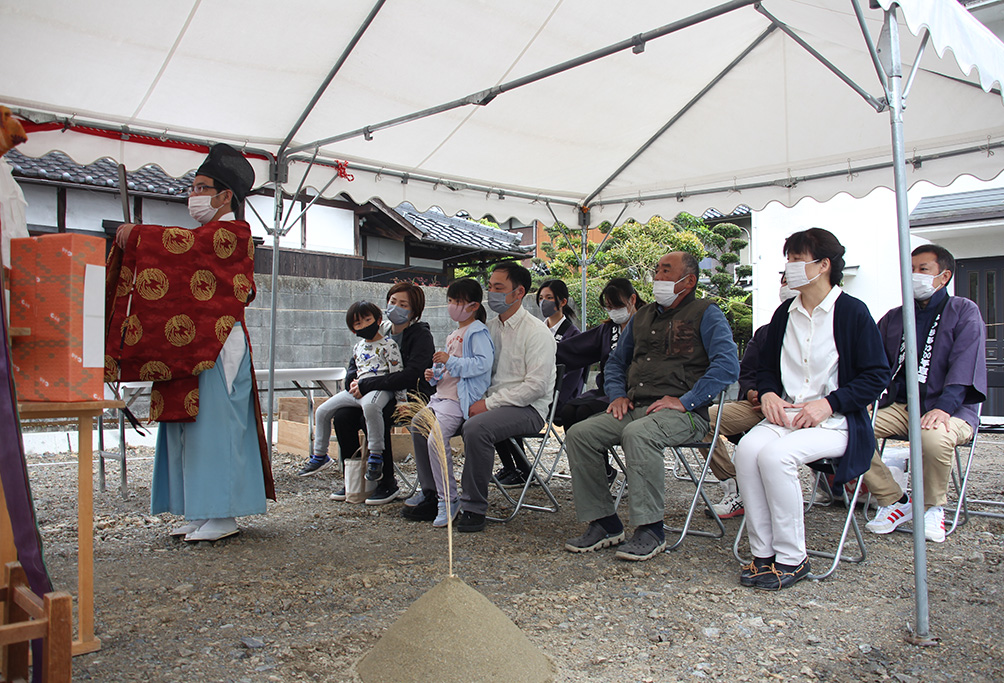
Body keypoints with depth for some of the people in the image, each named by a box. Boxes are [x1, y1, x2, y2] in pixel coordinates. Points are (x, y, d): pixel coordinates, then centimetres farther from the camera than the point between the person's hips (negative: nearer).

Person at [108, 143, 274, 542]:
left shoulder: (233, 232, -5)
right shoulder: (206, 237, 24)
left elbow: (188, 244, -22)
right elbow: (176, 277, 18)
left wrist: (138, 234, -15)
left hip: (217, 347, -9)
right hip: (188, 346, 10)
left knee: (213, 423, -8)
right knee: (190, 426, 8)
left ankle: (221, 515, -3)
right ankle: (201, 513, 14)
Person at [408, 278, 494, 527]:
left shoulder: (477, 332, -9)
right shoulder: (453, 335, 23)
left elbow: (482, 364, -23)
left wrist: (450, 361, -25)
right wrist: (435, 375, 14)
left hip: (461, 399, -11)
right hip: (442, 395, 11)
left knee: (436, 439, -25)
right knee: (417, 429, 9)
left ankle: (449, 501, -13)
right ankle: (429, 491, 21)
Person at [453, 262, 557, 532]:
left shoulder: (536, 331, -9)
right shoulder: (491, 327, 15)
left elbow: (537, 385, -17)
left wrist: (489, 404, -19)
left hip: (527, 408, -7)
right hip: (492, 403, 8)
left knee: (476, 428, -36)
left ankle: (474, 509, -23)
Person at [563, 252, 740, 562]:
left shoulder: (705, 313, 2)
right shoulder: (643, 316, 23)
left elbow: (727, 364, -12)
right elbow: (615, 362, 31)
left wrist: (685, 400, -18)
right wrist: (617, 395, 11)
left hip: (683, 413, -7)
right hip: (634, 408, 7)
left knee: (637, 435, -37)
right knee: (579, 434, -14)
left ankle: (650, 531, -24)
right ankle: (604, 524, -7)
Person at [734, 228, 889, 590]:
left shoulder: (853, 312, -3)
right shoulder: (784, 314, 14)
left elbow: (876, 376, -4)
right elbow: (766, 366, 23)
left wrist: (829, 403, -15)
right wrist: (767, 393, 1)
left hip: (834, 422, -5)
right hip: (785, 413, 5)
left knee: (775, 454, -32)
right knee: (747, 448, -26)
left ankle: (791, 558, -16)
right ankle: (762, 552, -16)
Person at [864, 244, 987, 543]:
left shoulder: (964, 312, 5)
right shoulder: (893, 318, 18)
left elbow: (965, 366, -9)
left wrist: (944, 408, -26)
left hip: (951, 410, -4)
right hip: (899, 406, 4)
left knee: (934, 437, -39)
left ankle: (933, 506, -7)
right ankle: (894, 501, -5)